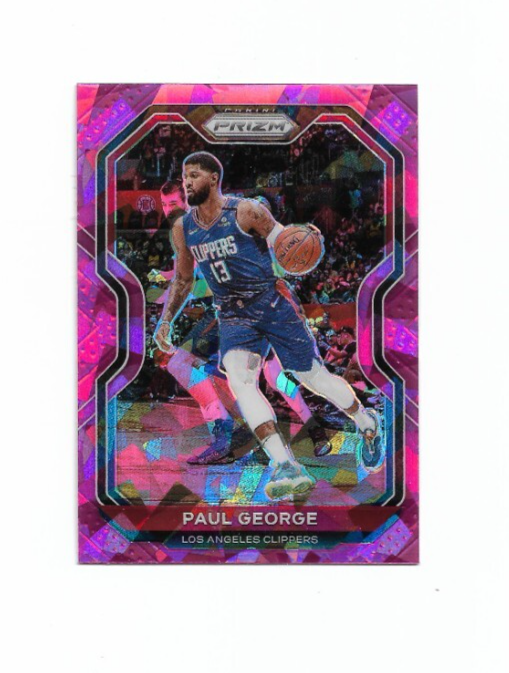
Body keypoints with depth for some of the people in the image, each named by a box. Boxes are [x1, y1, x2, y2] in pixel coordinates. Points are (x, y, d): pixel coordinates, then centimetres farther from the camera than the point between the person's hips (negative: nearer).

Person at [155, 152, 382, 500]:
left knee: (314, 376, 3)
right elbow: (183, 280, 19)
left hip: (274, 303, -4)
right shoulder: (183, 229, 5)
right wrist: (166, 321, 15)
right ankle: (286, 466, -28)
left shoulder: (246, 211, -11)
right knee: (240, 380, -23)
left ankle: (368, 421, 32)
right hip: (234, 316, 4)